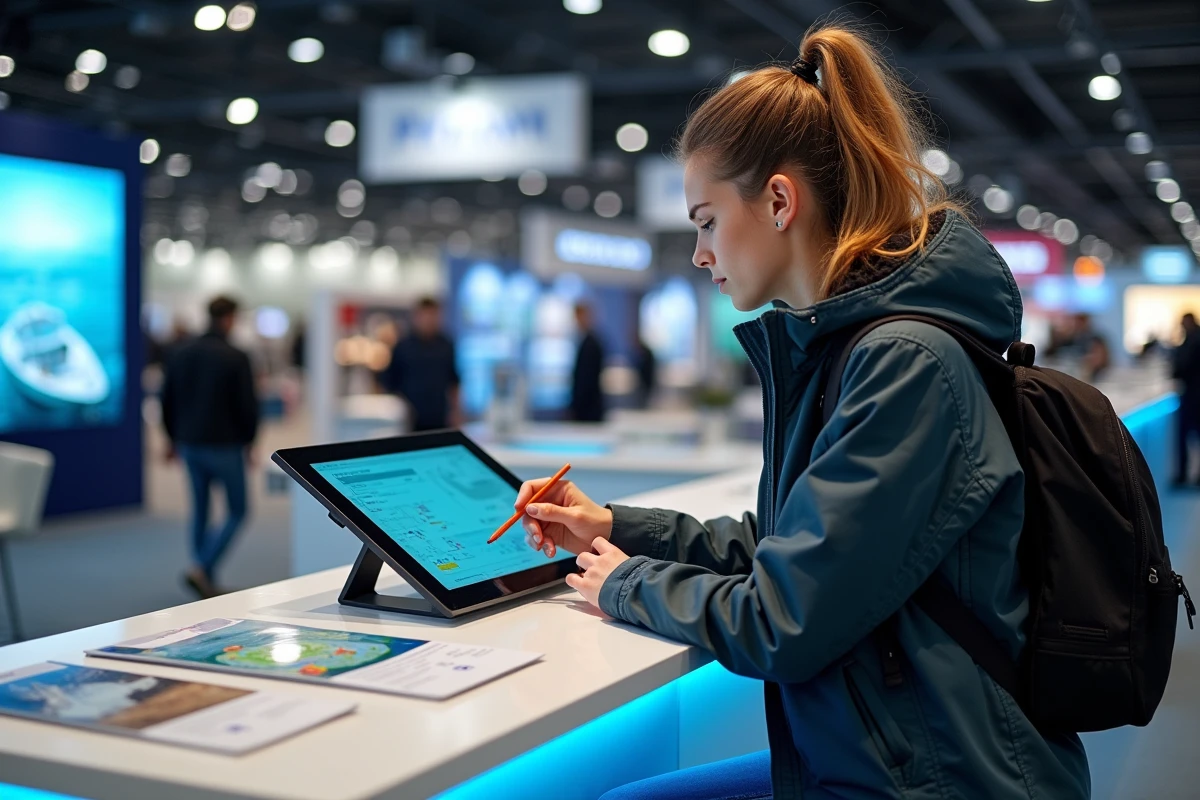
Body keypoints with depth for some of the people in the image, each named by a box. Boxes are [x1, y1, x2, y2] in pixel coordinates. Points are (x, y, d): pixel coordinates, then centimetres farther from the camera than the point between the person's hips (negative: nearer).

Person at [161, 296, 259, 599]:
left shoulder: (180, 354, 5)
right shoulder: (236, 358, -13)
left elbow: (168, 401, 11)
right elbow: (248, 404, -11)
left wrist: (174, 438, 21)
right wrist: (249, 441, 4)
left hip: (189, 445, 6)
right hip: (224, 446, -6)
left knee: (200, 511, 14)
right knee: (236, 511, 5)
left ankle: (208, 582, 19)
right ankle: (201, 569, -10)